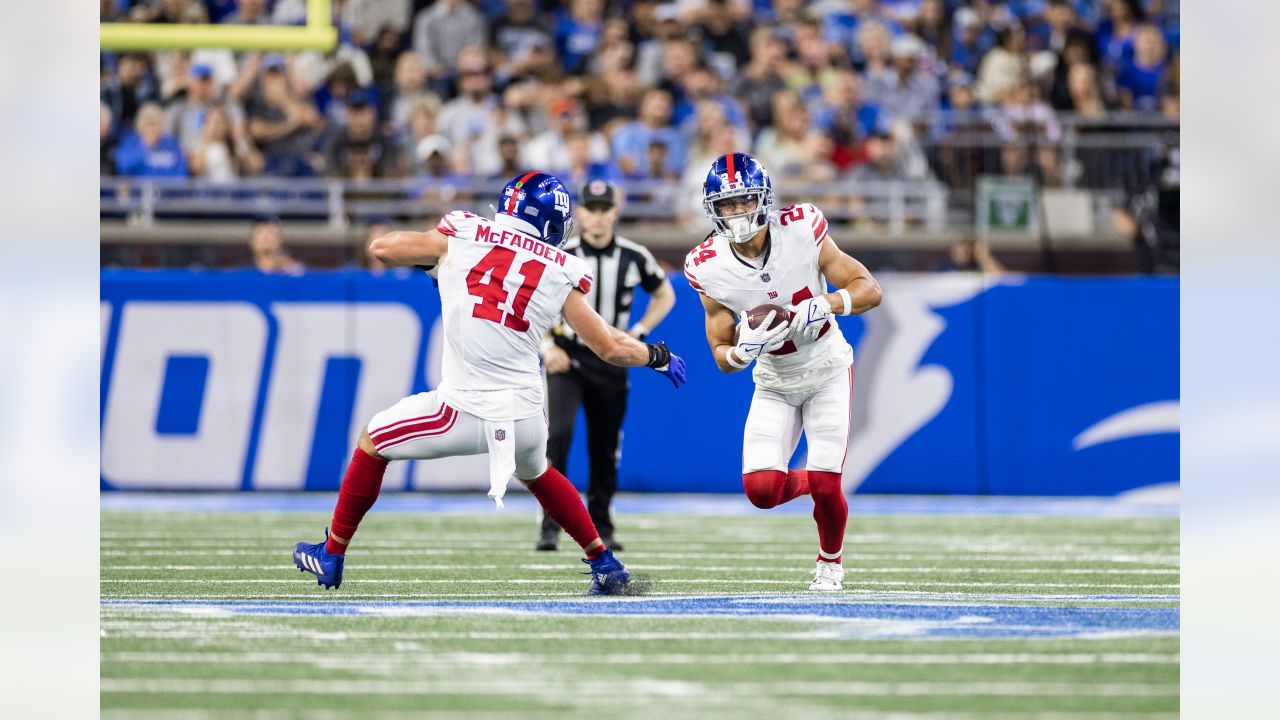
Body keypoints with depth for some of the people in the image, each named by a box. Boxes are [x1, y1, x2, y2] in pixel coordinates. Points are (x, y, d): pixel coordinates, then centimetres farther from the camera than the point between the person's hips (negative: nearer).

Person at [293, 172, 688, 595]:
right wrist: (657, 356, 26)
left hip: (465, 411, -3)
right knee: (536, 474, 36)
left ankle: (332, 556, 27)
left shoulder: (463, 237, 2)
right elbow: (611, 349, 6)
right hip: (524, 414, 3)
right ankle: (606, 566, 35)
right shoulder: (560, 274, 4)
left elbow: (381, 247, 12)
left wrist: (432, 255, 31)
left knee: (372, 442, 23)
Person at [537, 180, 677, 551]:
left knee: (605, 448, 9)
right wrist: (546, 345, -14)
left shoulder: (635, 257, -2)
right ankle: (550, 526, -19)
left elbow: (664, 295, 14)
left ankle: (601, 527, 26)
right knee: (559, 433, -20)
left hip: (610, 360, 3)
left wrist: (637, 334, 1)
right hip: (566, 357, -3)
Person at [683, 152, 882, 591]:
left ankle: (831, 561, 21)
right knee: (762, 490, -13)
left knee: (826, 486, -12)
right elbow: (722, 357, -7)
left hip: (827, 372, -2)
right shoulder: (709, 268, -16)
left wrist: (825, 305, -35)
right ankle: (813, 484, 24)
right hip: (774, 384, 2)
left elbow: (870, 290, -16)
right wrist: (743, 351, -31)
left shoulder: (800, 232, -21)